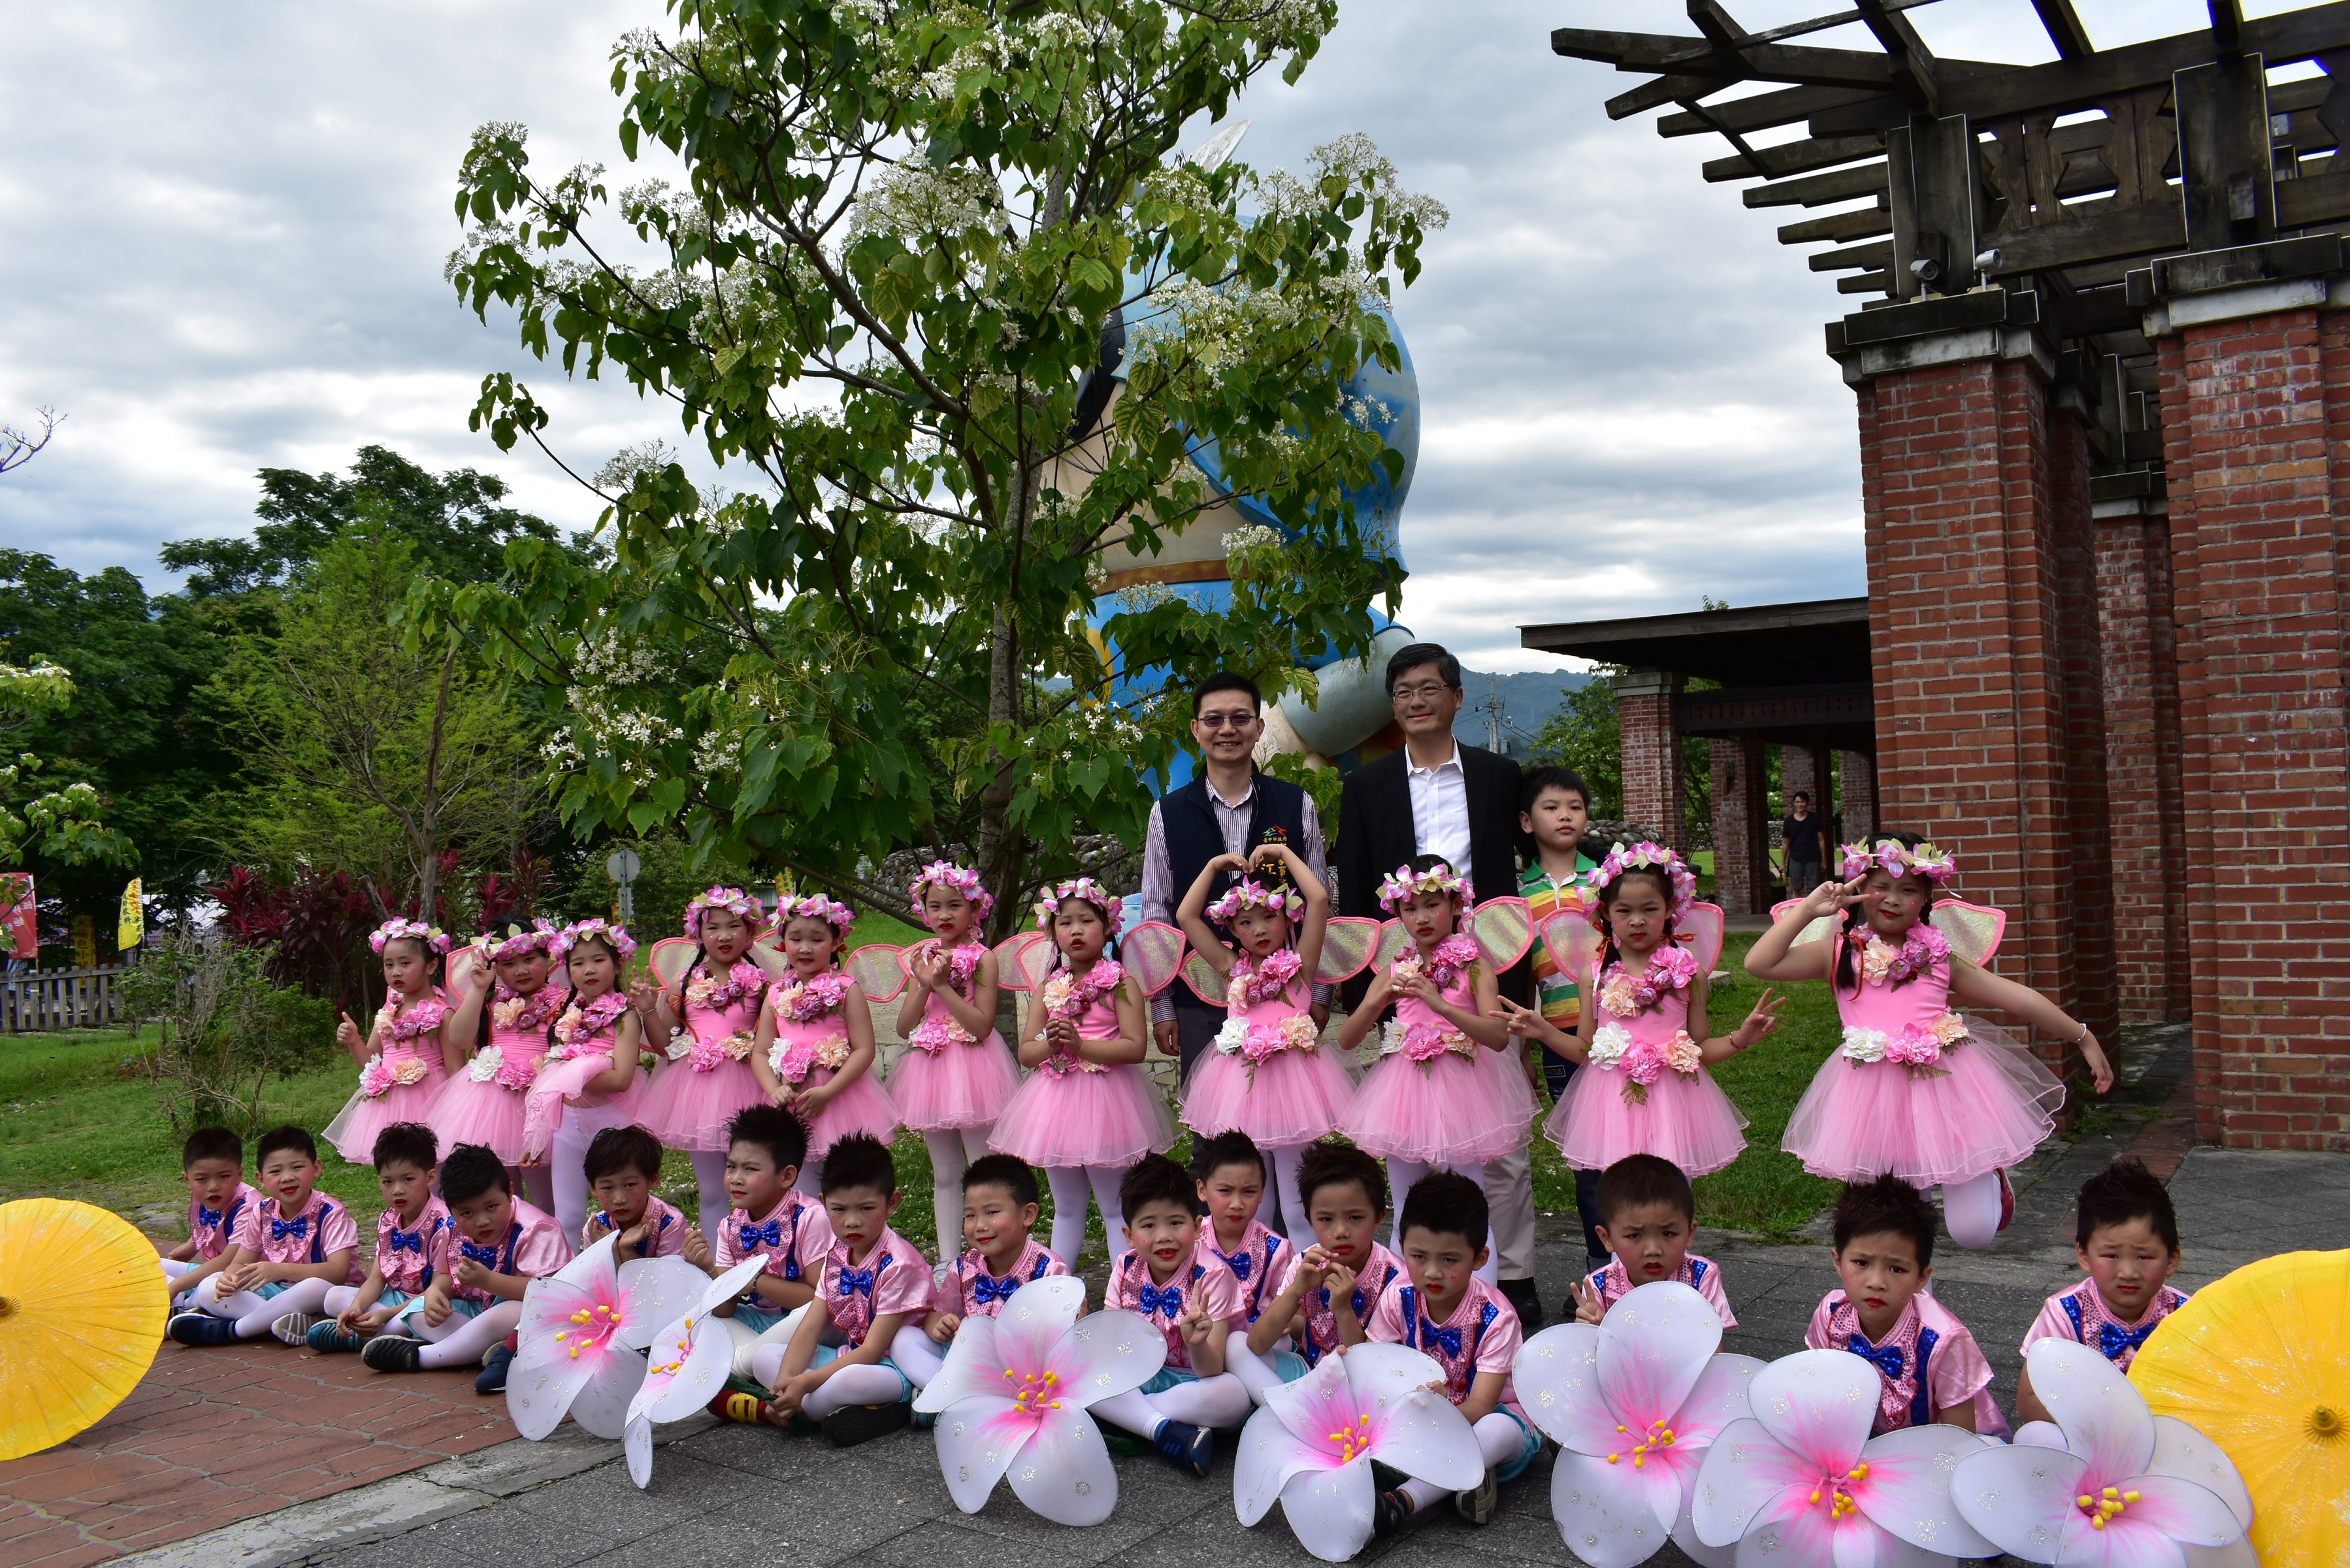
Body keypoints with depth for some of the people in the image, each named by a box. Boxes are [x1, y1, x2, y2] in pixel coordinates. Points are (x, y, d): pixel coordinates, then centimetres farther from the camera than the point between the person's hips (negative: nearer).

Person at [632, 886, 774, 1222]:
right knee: (711, 1191, 10)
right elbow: (664, 1044, 10)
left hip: (742, 1087, -2)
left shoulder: (759, 984, 0)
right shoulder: (685, 985, 7)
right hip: (696, 1087, 2)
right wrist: (648, 1009, -3)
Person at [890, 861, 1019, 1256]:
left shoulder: (983, 959, -6)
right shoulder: (923, 958, 9)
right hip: (931, 1069, 5)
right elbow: (904, 1027, 3)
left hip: (972, 1070, -5)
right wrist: (924, 985, -11)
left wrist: (944, 985, -18)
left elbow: (982, 1025, -16)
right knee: (944, 1175, 12)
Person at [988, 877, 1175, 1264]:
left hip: (1105, 1099, -5)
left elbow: (1136, 1047, -15)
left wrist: (1080, 1044, -23)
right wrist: (1050, 1043, -14)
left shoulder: (1120, 983, -6)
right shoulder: (1049, 988, 9)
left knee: (1115, 1208, 3)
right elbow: (1025, 1052, 8)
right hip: (1056, 1100, 5)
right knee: (1066, 1208, 17)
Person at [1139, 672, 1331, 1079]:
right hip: (1197, 1004, 0)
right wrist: (1162, 1008, 2)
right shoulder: (1167, 813, 2)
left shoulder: (1296, 805, 3)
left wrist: (1319, 995, 3)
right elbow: (1156, 911, 4)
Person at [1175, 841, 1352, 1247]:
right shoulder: (1232, 967, 10)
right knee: (1248, 1193, 11)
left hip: (1292, 1078, -3)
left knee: (1296, 1200, 3)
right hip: (1242, 1082, 3)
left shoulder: (1299, 963, 3)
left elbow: (1319, 900, -7)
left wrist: (1285, 854, 0)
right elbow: (1186, 916, 9)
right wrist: (1213, 866, 9)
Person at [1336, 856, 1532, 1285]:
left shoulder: (1472, 966, -4)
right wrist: (1379, 1000, -16)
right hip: (1404, 1092, 4)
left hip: (1460, 1090, -4)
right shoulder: (1395, 970, 6)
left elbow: (1499, 1036, -19)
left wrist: (1439, 1003, -30)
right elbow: (1347, 1039, 2)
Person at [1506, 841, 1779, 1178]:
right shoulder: (1597, 975, 2)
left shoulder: (1687, 973, 0)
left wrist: (1741, 1037, -10)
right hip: (1614, 1107, 1)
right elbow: (1584, 1050, 7)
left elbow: (1701, 1049, 6)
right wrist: (1545, 1031, -7)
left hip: (1670, 1105, 0)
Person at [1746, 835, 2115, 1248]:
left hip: (1945, 1084, 1)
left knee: (1974, 1231, 4)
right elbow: (1759, 963, -5)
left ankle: (1986, 1172, 35)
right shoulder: (1840, 954, 6)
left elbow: (2019, 999, 14)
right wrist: (1808, 910, -6)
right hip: (1874, 1097, -1)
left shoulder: (1938, 956, 10)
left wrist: (2083, 1037, 14)